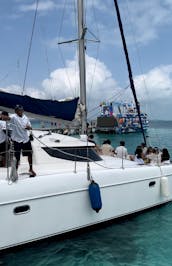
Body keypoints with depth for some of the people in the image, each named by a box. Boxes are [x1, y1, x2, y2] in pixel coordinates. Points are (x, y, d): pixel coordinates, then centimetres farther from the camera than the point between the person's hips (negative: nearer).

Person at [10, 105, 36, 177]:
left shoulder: (25, 117, 6)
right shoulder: (14, 117, -12)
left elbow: (30, 127, 13)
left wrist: (28, 127, -11)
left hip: (26, 139, 5)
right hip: (17, 140, -5)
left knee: (30, 154, 13)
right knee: (17, 157, -1)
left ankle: (31, 169, 33)